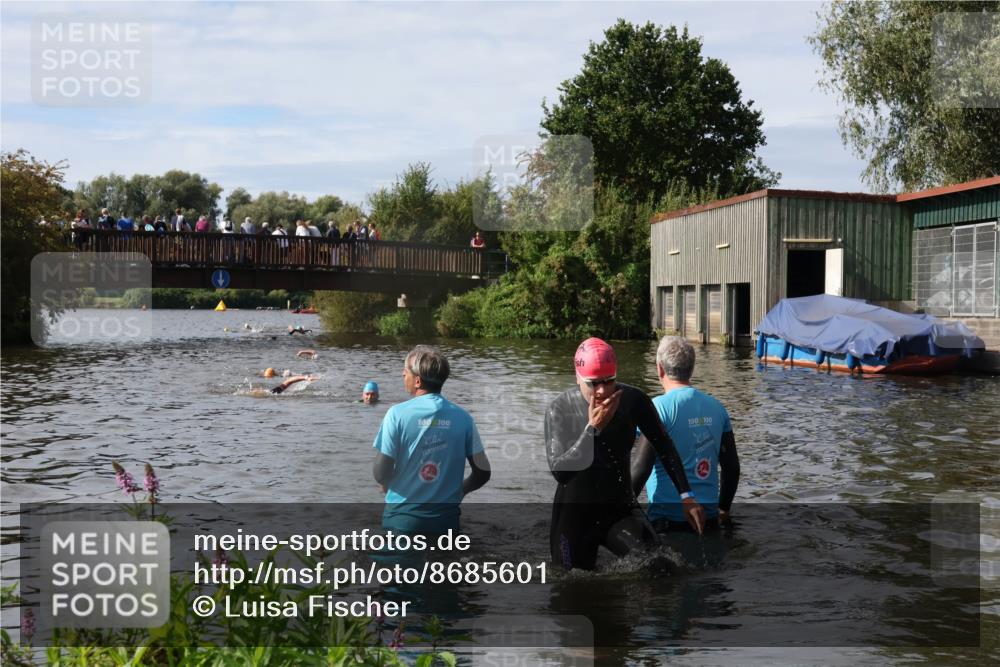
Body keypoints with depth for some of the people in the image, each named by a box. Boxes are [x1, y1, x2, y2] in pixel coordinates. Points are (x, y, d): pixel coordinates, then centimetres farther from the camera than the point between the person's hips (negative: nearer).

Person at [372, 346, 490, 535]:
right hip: (446, 519, 2)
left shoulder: (398, 414, -10)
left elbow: (381, 473, -11)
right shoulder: (462, 417, -2)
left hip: (402, 518, -2)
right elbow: (482, 472, 1)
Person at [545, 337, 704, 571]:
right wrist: (593, 428, -32)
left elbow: (664, 447, 3)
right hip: (575, 516, -1)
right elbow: (559, 471, -25)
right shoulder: (560, 409, -16)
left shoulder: (633, 400, -10)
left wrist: (686, 495, -2)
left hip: (620, 509, 1)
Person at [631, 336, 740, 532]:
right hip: (708, 515, 6)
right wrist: (723, 508, 24)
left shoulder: (658, 407, -11)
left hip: (668, 516, -5)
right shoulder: (716, 407, 6)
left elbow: (641, 467, -15)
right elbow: (732, 466, 11)